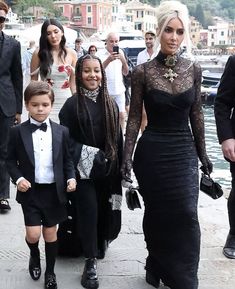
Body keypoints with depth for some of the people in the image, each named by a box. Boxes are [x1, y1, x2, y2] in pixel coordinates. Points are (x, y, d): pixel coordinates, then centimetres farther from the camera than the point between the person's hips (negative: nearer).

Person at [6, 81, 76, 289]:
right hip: (30, 191, -1)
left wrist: (71, 178, -9)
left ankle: (50, 272, 28)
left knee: (50, 233, 10)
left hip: (54, 191, 1)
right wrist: (18, 178, -14)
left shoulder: (61, 132, 1)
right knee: (33, 234, -6)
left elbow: (67, 160, 7)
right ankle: (34, 257, 29)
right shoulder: (17, 132, -4)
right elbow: (11, 160, 1)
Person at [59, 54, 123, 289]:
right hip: (83, 170, -3)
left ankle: (99, 246, 35)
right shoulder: (72, 105, -6)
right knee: (89, 210, -8)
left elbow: (118, 139, 8)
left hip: (107, 170, 4)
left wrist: (119, 168, 6)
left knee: (106, 211, 9)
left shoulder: (110, 104, 6)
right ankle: (91, 262, 2)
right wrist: (83, 152, -18)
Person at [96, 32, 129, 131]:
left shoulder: (120, 52, 10)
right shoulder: (100, 54, -5)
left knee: (121, 115, 5)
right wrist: (108, 60, -27)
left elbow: (126, 73, 11)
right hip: (105, 91, -4)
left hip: (119, 90, 4)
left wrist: (123, 60, -7)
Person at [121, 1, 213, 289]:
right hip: (152, 152, -2)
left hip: (184, 152, 2)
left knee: (186, 216, 0)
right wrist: (127, 157, -9)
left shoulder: (193, 69, 0)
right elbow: (134, 117, -4)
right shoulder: (143, 71, -8)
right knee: (157, 215, 9)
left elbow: (196, 114, 8)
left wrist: (202, 155, 10)